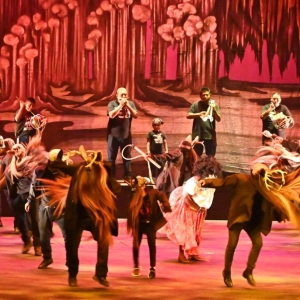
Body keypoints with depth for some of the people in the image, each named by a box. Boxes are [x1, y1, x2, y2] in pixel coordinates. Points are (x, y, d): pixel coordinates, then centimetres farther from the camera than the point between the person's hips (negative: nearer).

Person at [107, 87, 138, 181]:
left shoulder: (131, 103, 5)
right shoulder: (112, 103, -4)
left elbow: (135, 115, -5)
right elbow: (111, 115, -19)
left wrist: (128, 106, -15)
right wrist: (121, 105, -20)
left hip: (126, 135, 3)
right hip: (114, 135, -3)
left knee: (127, 157, 10)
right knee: (111, 157, 2)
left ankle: (128, 176, 19)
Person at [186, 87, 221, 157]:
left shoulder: (214, 105, 4)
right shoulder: (196, 105, 2)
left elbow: (218, 119, 0)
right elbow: (188, 115, -5)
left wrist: (214, 110, -19)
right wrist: (199, 114, -21)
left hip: (210, 135, 1)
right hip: (198, 135, -1)